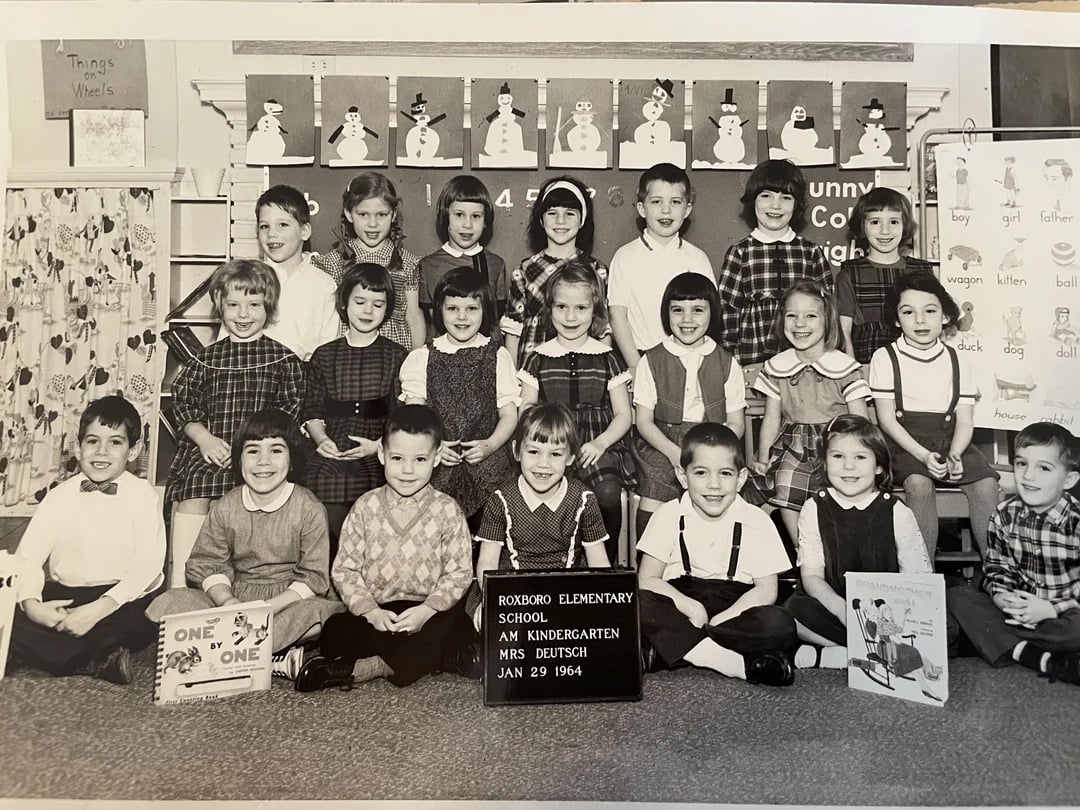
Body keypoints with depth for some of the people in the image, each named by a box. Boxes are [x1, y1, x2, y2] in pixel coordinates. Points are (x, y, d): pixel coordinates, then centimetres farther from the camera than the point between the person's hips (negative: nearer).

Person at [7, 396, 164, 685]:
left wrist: (99, 610, -25)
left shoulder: (143, 496, -5)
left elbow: (147, 566, -13)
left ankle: (44, 651, -10)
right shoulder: (60, 496, 4)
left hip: (120, 598, -3)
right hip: (63, 595, 3)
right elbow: (27, 556, -1)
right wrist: (31, 604, -21)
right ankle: (99, 661, -15)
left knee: (140, 623, -34)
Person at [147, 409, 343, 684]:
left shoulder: (309, 509, -8)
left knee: (328, 612, -35)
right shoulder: (224, 507, 2)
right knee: (166, 604, -20)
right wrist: (228, 602, -18)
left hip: (288, 599, -3)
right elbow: (207, 563, 1)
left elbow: (314, 577, -9)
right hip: (233, 597, 3)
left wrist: (269, 607, -21)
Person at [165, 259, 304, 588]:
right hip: (208, 450, 2)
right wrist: (205, 438, -6)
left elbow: (289, 412, 2)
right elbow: (183, 403, 12)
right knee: (193, 495, -24)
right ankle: (178, 584, -17)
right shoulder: (206, 358, 16)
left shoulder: (284, 359, 8)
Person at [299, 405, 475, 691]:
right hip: (375, 613, 1)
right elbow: (344, 568, 1)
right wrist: (371, 611, -13)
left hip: (428, 612, -1)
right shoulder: (365, 507, 2)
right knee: (333, 633, -26)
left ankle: (352, 671, -26)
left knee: (457, 631, -31)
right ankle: (426, 660, -21)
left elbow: (459, 572, -3)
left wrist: (426, 610, -17)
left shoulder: (447, 510, -2)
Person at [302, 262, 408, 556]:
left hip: (377, 467, -1)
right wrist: (321, 438, -9)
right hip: (329, 463, 1)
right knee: (331, 538, 1)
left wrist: (379, 444, -13)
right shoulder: (324, 356, 11)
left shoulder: (397, 356, 5)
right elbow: (312, 411, 10)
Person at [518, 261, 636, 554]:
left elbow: (624, 415, 9)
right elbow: (525, 411, 14)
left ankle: (606, 562, -1)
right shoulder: (539, 359, 12)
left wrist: (600, 443, -9)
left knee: (608, 492, -28)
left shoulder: (608, 358, 10)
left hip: (596, 445, 0)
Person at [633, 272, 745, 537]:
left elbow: (735, 423, 7)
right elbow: (644, 420, 2)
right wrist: (675, 453, -14)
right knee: (651, 505, -19)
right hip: (662, 446, 0)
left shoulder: (727, 364, 9)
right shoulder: (651, 361, 6)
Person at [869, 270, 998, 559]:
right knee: (919, 484, -31)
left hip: (948, 440, 3)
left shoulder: (956, 361, 9)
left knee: (986, 483, -20)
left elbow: (964, 420, 5)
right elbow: (886, 418, -6)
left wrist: (954, 455, -16)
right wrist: (923, 455, -17)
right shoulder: (885, 358, 0)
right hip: (905, 442, -3)